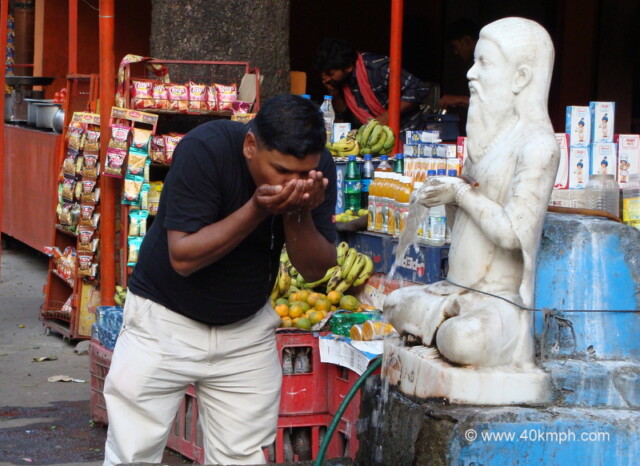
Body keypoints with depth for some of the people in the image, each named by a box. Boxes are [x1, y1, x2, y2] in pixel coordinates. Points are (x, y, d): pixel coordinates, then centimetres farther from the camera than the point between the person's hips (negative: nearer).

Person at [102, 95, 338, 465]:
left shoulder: (318, 167, -12)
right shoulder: (205, 149, -25)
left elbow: (316, 270, -10)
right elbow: (183, 257, -27)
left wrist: (299, 214, -28)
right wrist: (257, 210, -35)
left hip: (248, 326, 4)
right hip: (167, 318, -3)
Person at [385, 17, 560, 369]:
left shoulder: (538, 145, -16)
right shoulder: (493, 135, 12)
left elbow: (512, 232, -24)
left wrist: (460, 194, -12)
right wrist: (440, 193, 1)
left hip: (501, 300, -10)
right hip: (459, 290, 10)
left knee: (464, 340, -35)